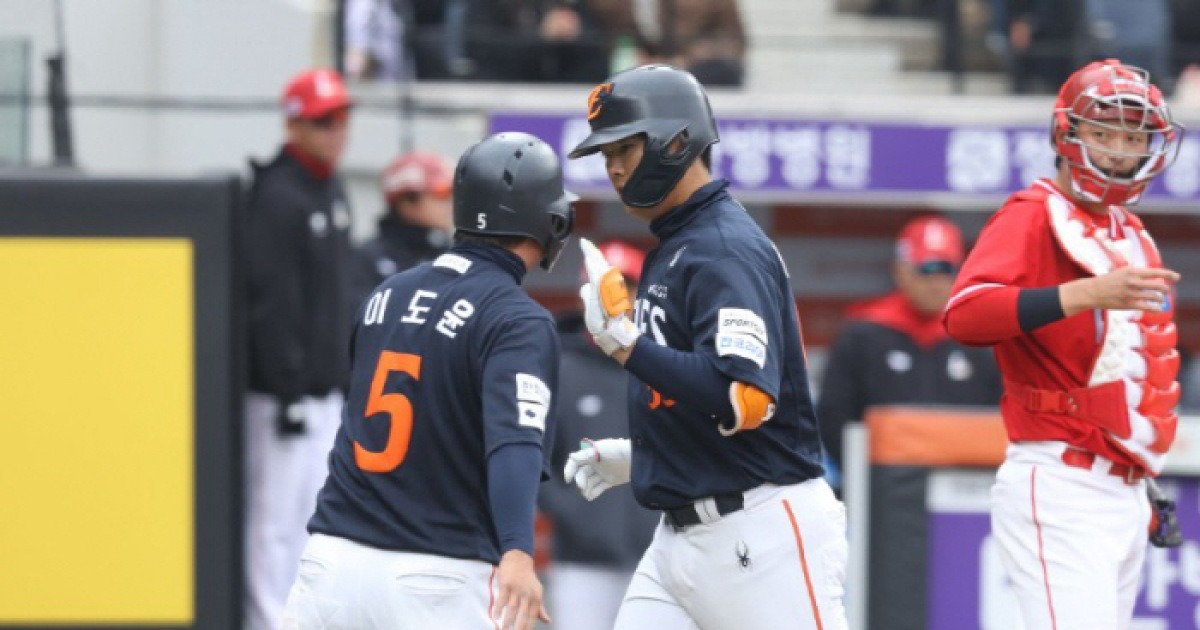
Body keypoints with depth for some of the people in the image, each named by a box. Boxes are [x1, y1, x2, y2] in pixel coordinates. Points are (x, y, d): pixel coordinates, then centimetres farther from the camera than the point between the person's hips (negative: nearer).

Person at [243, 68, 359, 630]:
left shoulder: (333, 192, 14)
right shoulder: (276, 198, -15)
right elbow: (270, 303, -19)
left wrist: (344, 376, 18)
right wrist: (288, 393, -21)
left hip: (327, 388, 9)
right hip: (284, 392, -9)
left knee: (312, 515, 13)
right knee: (275, 515, -7)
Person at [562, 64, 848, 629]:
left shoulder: (727, 252, -13)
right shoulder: (671, 250, 16)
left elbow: (745, 401, -26)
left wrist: (625, 344, -26)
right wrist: (637, 456, 17)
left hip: (763, 534, -10)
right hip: (681, 535, 10)